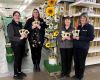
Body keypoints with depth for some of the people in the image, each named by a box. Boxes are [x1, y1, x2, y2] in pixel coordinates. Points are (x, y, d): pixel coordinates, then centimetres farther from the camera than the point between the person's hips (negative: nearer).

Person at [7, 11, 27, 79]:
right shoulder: (10, 25, -12)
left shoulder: (20, 24, 7)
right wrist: (20, 38, -30)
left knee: (20, 58, 16)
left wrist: (25, 36, -2)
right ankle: (15, 74, 21)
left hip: (22, 44, 6)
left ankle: (19, 71, 34)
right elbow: (11, 37, -18)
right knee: (17, 59, 4)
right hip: (16, 45, -6)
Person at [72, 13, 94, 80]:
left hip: (83, 48, -5)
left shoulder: (90, 27, -5)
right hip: (76, 47, 5)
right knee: (76, 62, 12)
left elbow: (91, 38, -14)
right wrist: (74, 36, -3)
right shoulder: (79, 27, 13)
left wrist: (79, 38, -20)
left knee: (81, 63, 7)